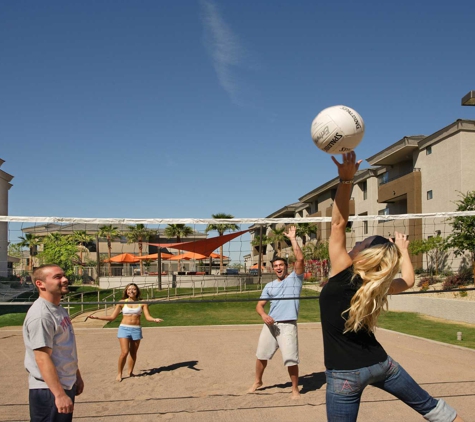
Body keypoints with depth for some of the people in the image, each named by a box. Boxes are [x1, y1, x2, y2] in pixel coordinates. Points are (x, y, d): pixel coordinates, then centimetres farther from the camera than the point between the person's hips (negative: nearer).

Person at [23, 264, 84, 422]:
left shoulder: (59, 309, 9)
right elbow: (43, 358, -26)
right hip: (49, 391, -10)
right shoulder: (40, 315, -22)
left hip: (66, 385, 10)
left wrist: (77, 376, 22)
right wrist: (59, 394, -28)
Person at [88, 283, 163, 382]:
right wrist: (97, 317, -4)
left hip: (136, 329, 1)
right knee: (124, 352, -11)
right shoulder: (122, 302, 3)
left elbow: (148, 317, -3)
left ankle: (130, 372, 25)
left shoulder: (142, 303, 2)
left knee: (133, 353, 9)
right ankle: (119, 373, 5)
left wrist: (155, 319, -25)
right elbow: (112, 317, 4)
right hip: (124, 328, -1)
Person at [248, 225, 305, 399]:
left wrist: (292, 238, -13)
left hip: (288, 325, -5)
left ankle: (295, 389, 15)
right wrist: (263, 315, -10)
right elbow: (259, 305, 12)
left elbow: (300, 259, -14)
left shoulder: (295, 278, 0)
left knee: (291, 360, -5)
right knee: (261, 355, 15)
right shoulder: (269, 286, 12)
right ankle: (258, 381, 37)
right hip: (270, 324, 5)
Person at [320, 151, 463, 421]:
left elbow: (338, 223, -18)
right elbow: (408, 280, 19)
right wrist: (404, 250, 31)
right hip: (380, 363, 6)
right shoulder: (379, 288, -2)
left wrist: (346, 179, -22)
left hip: (345, 372, -5)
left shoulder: (344, 276, -16)